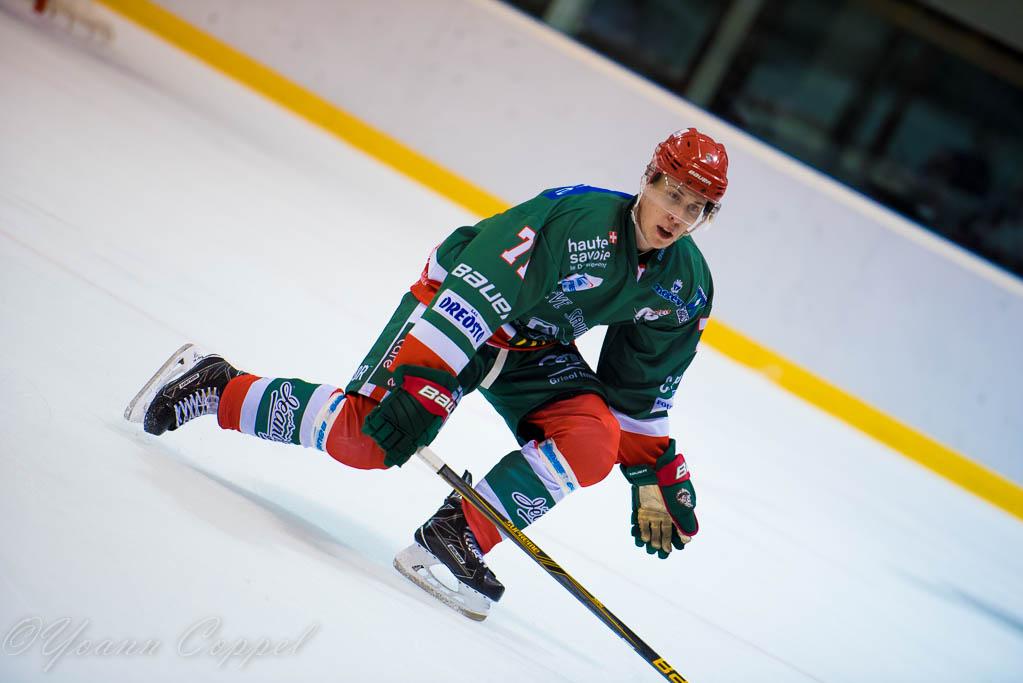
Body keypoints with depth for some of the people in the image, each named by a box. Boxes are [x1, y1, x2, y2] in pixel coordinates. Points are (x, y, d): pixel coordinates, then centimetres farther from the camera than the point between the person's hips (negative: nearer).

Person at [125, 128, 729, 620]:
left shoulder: (685, 286, -7)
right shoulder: (577, 217, -30)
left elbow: (642, 390, 6)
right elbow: (475, 294, -34)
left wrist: (654, 476, 4)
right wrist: (420, 386, -40)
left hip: (536, 347, 7)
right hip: (458, 300, -7)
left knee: (595, 440, -20)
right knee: (365, 436, -20)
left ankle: (453, 538, -13)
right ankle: (213, 386, 1)